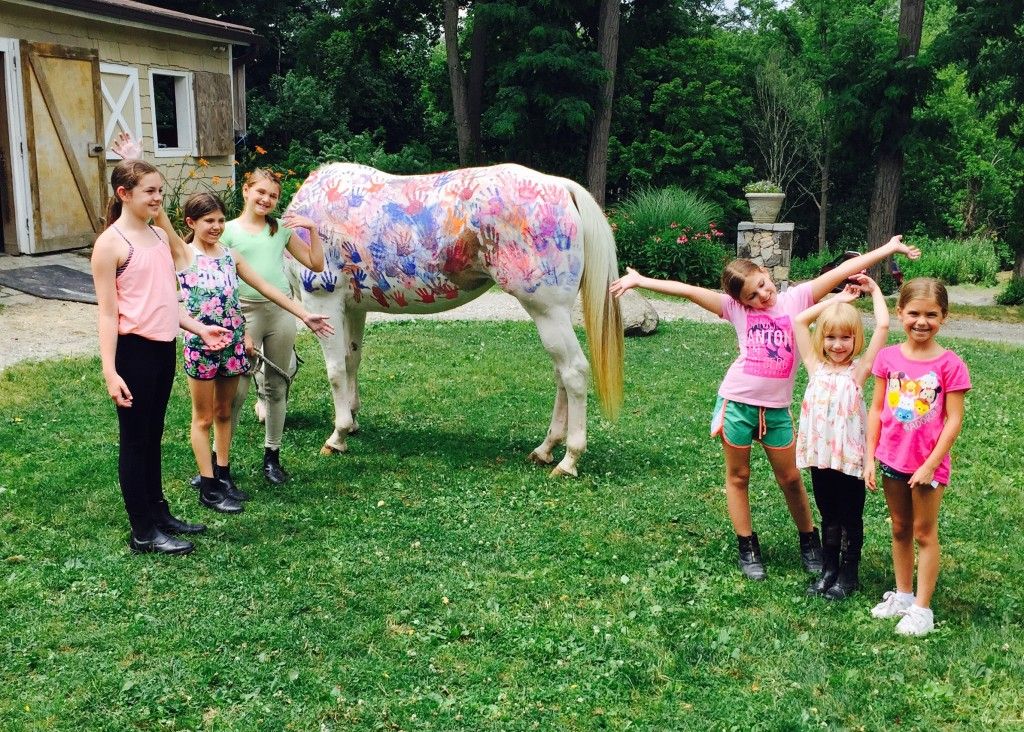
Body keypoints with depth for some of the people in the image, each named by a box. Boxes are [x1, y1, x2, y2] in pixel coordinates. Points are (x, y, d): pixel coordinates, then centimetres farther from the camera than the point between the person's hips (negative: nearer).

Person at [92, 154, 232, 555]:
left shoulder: (159, 236, 10)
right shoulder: (111, 243, -12)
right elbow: (108, 313, -14)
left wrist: (200, 328, 11)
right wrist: (110, 372, -18)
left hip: (164, 347, 7)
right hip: (134, 349, -7)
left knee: (153, 435, 17)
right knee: (134, 439, 3)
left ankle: (159, 512, 30)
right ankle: (143, 531, 11)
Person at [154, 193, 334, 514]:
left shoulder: (231, 256, 8)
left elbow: (266, 288, 8)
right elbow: (160, 217, -19)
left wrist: (304, 315, 6)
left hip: (232, 343, 5)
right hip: (200, 344, -5)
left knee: (224, 412, 15)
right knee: (204, 417, 6)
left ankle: (222, 475, 26)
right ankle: (208, 487, 12)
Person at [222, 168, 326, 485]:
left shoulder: (282, 229, 9)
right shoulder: (229, 230, 0)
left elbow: (316, 264, 9)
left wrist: (312, 228, -2)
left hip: (281, 312, 3)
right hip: (245, 313, -3)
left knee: (277, 387, 10)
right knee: (237, 389, -3)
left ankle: (272, 456, 21)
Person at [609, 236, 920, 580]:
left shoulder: (796, 299, 0)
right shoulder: (736, 309, -2)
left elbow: (843, 270, -3)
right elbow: (687, 290, -7)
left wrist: (889, 248, -3)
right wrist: (639, 280, -9)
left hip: (776, 407, 1)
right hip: (737, 403, 0)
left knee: (790, 479, 12)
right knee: (738, 476, 10)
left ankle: (810, 542, 31)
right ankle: (748, 548, 24)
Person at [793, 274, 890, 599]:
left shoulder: (858, 371, -7)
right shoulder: (816, 367, 2)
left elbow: (883, 326, -16)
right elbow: (799, 321, 2)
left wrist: (874, 289, -4)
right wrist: (838, 299, 4)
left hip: (850, 456, -3)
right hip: (820, 454, 3)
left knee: (850, 518, 11)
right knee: (828, 517, 17)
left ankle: (849, 573, 24)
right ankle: (829, 569, 29)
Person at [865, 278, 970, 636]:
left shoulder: (950, 365, -13)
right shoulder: (888, 358, -3)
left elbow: (954, 419, -12)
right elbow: (877, 409, 2)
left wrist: (931, 464, -14)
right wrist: (869, 458, -1)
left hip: (929, 462, -4)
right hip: (892, 459, 4)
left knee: (924, 533, 7)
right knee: (900, 530, 17)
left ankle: (922, 608, 17)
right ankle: (902, 595, 32)